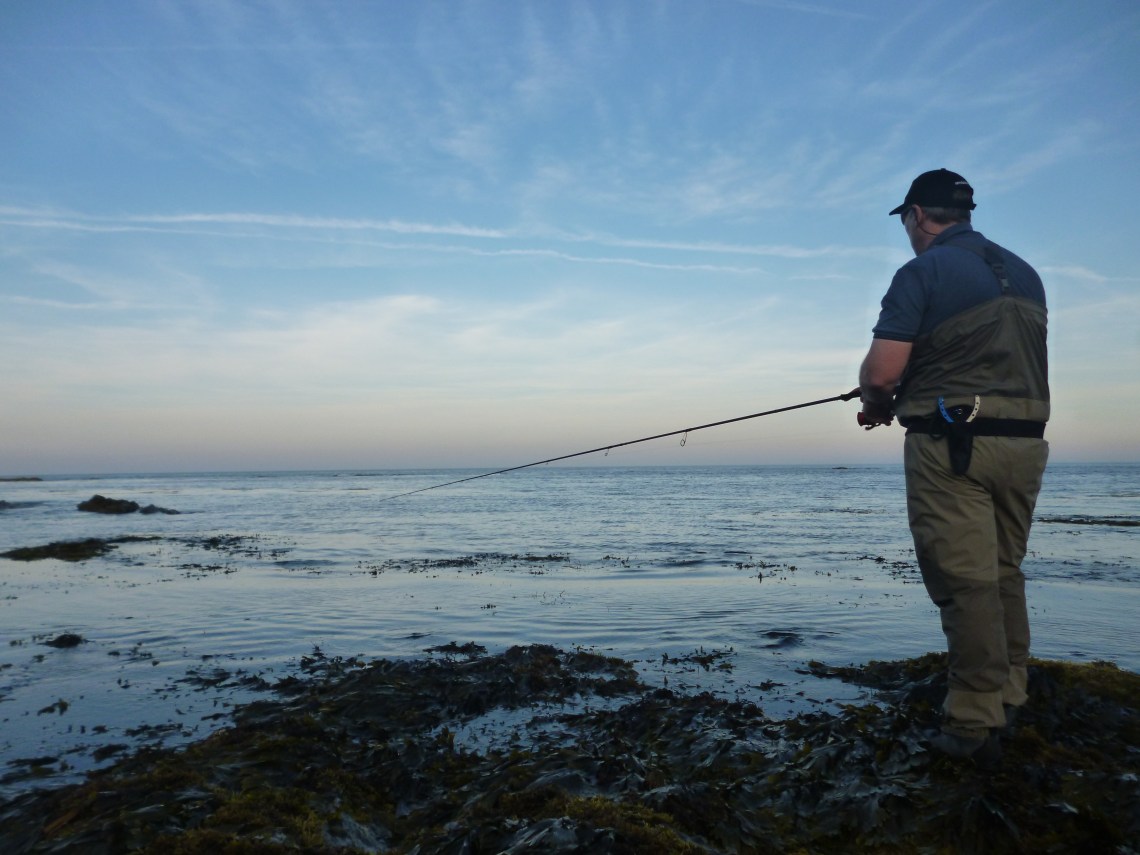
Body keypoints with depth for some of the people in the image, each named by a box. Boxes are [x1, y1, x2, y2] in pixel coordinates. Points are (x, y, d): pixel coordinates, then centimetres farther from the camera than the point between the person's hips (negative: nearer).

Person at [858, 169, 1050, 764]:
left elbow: (881, 372, -17)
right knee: (1005, 574, 17)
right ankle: (1009, 699, 26)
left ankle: (975, 725, 2)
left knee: (965, 581, -4)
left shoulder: (922, 273, -8)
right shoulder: (1024, 273, 16)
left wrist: (878, 405, 6)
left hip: (951, 444, -7)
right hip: (1024, 442, 8)